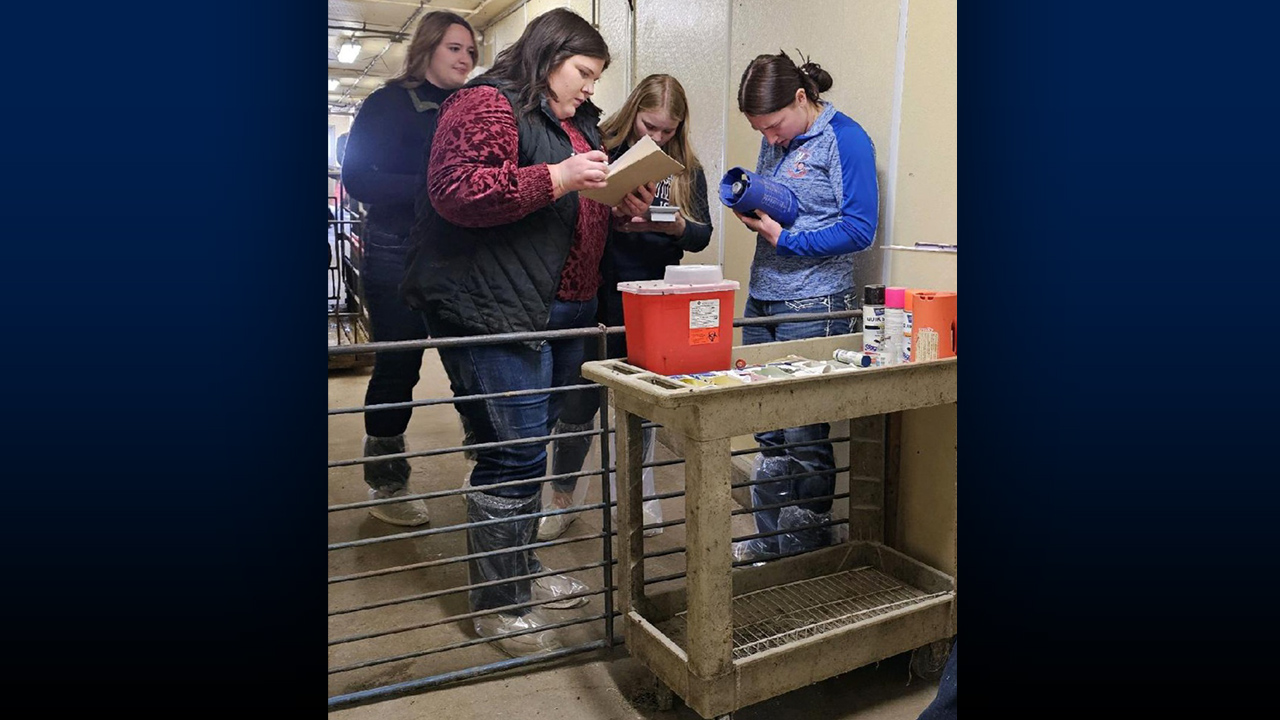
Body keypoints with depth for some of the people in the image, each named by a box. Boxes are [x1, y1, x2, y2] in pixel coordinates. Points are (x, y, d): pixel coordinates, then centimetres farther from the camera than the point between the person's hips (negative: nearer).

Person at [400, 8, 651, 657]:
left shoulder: (577, 122, 23)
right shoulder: (487, 105, -8)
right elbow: (456, 191, -22)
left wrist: (621, 204, 12)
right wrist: (559, 178, -22)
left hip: (562, 312, 10)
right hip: (496, 313, -10)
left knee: (531, 448, 17)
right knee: (514, 455, -7)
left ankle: (521, 568, 32)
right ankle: (497, 605, 9)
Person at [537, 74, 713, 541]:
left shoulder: (687, 169, 7)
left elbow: (702, 235, 4)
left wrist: (672, 225, -17)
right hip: (593, 295, -3)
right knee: (579, 401, 4)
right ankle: (562, 498, 25)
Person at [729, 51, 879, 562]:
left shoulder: (845, 139, -7)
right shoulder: (775, 142, 14)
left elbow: (859, 229, -13)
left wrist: (783, 238, -15)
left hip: (813, 307, -7)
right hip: (761, 299, 7)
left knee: (803, 437, 0)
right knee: (768, 434, 12)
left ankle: (808, 547, 17)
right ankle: (771, 540, 26)